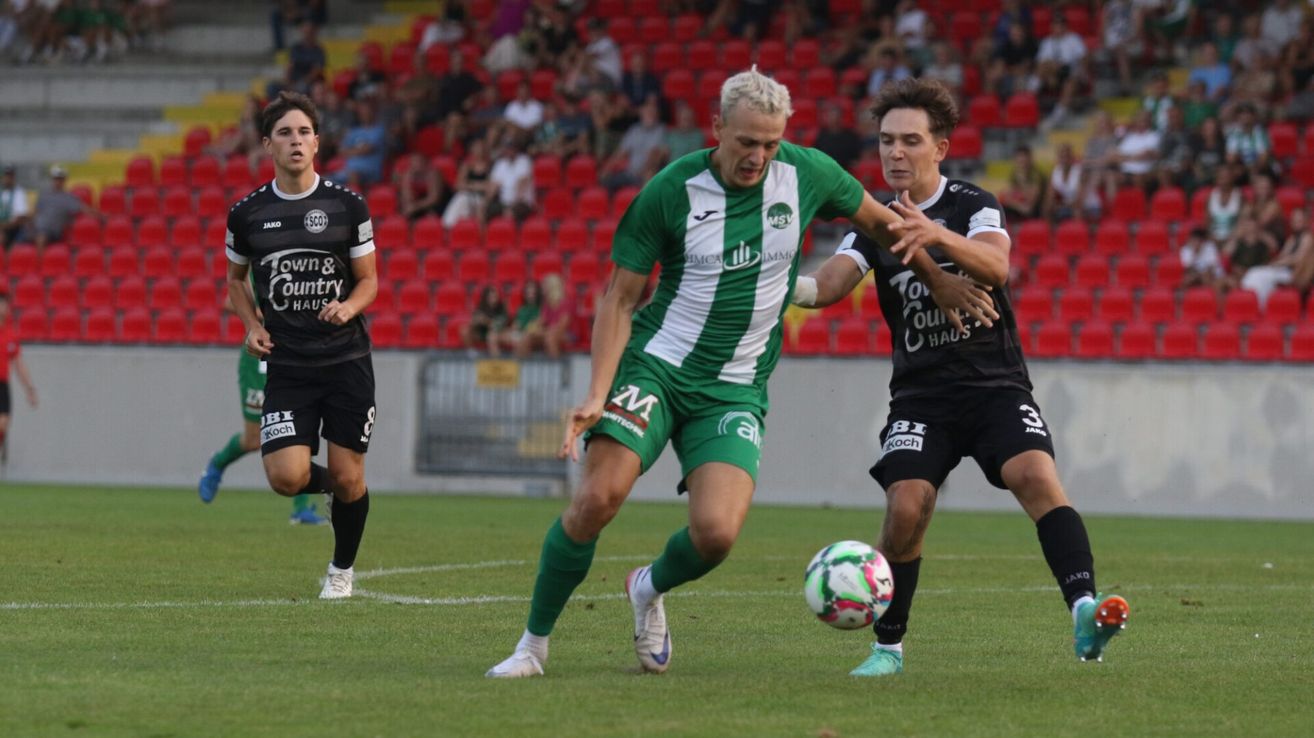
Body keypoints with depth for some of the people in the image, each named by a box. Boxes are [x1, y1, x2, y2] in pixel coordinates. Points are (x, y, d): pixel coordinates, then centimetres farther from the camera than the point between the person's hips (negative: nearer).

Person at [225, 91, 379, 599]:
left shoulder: (348, 206, -2)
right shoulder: (247, 214, 1)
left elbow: (369, 280, 5)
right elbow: (236, 279, 18)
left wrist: (347, 308, -16)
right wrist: (252, 326, 1)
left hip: (346, 360, -1)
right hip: (286, 363, 1)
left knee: (348, 479, 1)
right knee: (286, 477, -14)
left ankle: (342, 569, 26)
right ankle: (328, 483, 22)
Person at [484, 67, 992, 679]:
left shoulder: (806, 175, -4)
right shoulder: (671, 192, -10)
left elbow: (879, 221, 16)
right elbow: (620, 297, -5)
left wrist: (939, 282, 21)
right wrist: (597, 397, -15)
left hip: (735, 389, 2)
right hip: (655, 368, -2)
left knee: (716, 533, -19)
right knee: (597, 497, -22)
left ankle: (648, 590, 17)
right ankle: (534, 644, -3)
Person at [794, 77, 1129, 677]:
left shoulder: (974, 206, -1)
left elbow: (995, 267, -23)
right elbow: (829, 284, -9)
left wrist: (937, 235, -42)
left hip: (995, 383, -2)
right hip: (920, 394, 2)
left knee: (1037, 476, -26)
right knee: (906, 508, -17)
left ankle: (1084, 612, -36)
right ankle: (888, 648, 0)